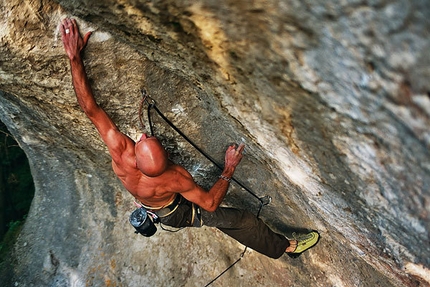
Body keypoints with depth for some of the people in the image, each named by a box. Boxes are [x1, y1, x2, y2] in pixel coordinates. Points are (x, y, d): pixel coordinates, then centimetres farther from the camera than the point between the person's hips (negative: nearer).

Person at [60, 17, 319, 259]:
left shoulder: (120, 151, -39)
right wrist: (229, 169, -25)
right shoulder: (175, 178, -44)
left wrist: (74, 56, -35)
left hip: (152, 210, 4)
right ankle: (287, 246, 25)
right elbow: (210, 204, -29)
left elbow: (90, 109, -35)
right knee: (242, 220, 5)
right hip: (178, 215, -4)